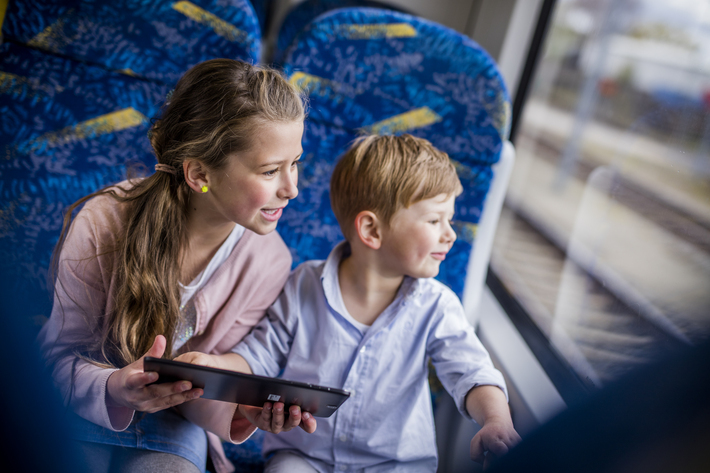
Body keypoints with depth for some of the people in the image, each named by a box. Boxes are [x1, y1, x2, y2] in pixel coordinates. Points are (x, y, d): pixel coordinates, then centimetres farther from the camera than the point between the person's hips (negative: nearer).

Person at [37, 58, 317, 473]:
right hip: (84, 406, 0)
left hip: (169, 422, 1)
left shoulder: (268, 261, -15)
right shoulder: (101, 225, -22)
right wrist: (113, 388, -34)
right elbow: (62, 354, -12)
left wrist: (241, 409, -28)